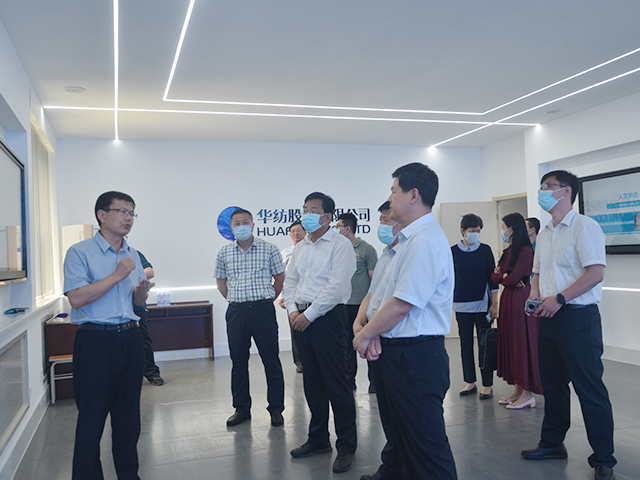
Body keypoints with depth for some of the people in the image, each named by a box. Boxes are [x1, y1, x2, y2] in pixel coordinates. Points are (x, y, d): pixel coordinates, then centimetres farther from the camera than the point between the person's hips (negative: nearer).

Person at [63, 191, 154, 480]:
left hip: (130, 339, 6)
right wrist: (117, 276, -16)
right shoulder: (80, 253, -5)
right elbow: (76, 299, -17)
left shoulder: (133, 255, 14)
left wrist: (142, 290, -3)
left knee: (128, 415, 13)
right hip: (96, 340, -6)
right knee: (92, 417, 2)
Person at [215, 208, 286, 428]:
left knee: (271, 361, 2)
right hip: (236, 312, 3)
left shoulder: (269, 249, 0)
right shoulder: (224, 253, 7)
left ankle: (276, 408, 13)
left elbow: (280, 278, 8)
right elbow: (221, 282, 17)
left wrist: (267, 299, 9)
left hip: (263, 310, -2)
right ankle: (241, 408, 22)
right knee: (238, 362, 10)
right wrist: (236, 302, 11)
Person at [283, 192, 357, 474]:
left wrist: (310, 314, -15)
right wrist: (293, 310, 1)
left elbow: (336, 286, -16)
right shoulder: (300, 247, 16)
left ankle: (346, 447, 9)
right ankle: (318, 440, 28)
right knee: (312, 383, 15)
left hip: (327, 317, -7)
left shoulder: (340, 244, -7)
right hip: (301, 319, 7)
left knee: (336, 385, -3)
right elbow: (290, 281, 17)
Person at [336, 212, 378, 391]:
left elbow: (374, 278, -4)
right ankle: (349, 380, 21)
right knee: (347, 344, 10)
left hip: (362, 304, -5)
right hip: (343, 305, 5)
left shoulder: (366, 249, -4)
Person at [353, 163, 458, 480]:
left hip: (416, 356, -10)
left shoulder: (425, 241, -19)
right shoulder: (410, 239, 15)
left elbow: (401, 305, -22)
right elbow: (388, 296, 16)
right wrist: (375, 333, 1)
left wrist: (364, 335, -9)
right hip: (399, 353, 10)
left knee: (426, 445, 0)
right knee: (407, 439, 21)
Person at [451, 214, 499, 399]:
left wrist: (494, 303, -2)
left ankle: (487, 385, 9)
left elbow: (492, 278, 2)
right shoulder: (453, 251, 2)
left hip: (482, 303, -1)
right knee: (466, 344, 8)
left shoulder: (485, 250, 1)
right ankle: (470, 383, 20)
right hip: (462, 304, 1)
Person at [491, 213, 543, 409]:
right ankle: (518, 390, 19)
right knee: (510, 342, 11)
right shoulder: (508, 251, 14)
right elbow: (494, 276, 11)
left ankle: (527, 394, 5)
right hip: (508, 299, 9)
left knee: (523, 343, -3)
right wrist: (504, 275, -8)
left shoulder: (525, 251, -14)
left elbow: (513, 279, -20)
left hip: (521, 299, -9)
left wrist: (503, 277, -1)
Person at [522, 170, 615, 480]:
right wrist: (535, 294, 3)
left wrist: (559, 298, -21)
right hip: (549, 316, 8)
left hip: (577, 316, -8)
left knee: (589, 388, -1)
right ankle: (552, 443, 31)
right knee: (552, 384, 17)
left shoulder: (584, 226, -10)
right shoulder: (545, 234, 14)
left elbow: (596, 273, -18)